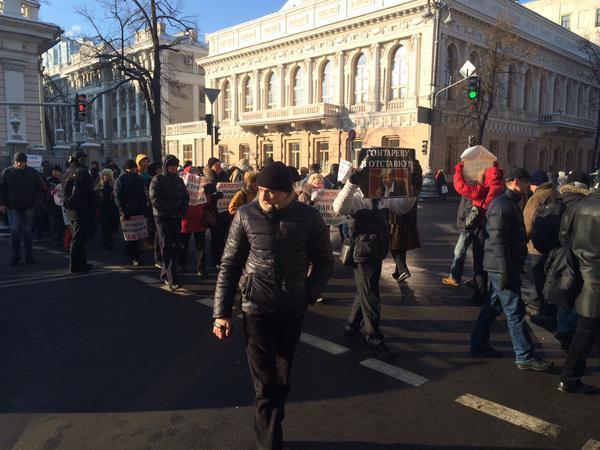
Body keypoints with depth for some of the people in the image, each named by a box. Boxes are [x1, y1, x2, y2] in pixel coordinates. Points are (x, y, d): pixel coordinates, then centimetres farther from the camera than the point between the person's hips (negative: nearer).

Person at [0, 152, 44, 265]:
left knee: (28, 231, 6)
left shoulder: (33, 173, 3)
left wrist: (33, 199, -3)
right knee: (15, 230, -7)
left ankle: (29, 256, 14)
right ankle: (15, 256, 2)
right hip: (12, 207, -1)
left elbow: (41, 188, 9)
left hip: (28, 207, 1)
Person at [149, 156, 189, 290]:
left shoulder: (179, 180, 15)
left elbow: (186, 197, 12)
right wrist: (171, 210, -16)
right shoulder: (158, 180, -2)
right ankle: (172, 280, -16)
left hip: (176, 218, 6)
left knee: (174, 247, 7)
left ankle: (164, 274, 21)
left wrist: (182, 210, -7)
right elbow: (155, 199, -12)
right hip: (162, 217, -6)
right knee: (167, 246, -11)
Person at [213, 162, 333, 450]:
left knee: (282, 379, 19)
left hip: (293, 310, 2)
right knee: (265, 383, 1)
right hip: (257, 308, -2)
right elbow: (229, 266, -2)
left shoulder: (309, 218, -6)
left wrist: (309, 294, -9)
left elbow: (324, 262, 5)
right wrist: (221, 313, -4)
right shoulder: (246, 215, -6)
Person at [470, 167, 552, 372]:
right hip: (502, 268, -11)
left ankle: (479, 345, 25)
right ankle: (525, 357, 6)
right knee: (515, 311, -3)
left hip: (503, 268, 11)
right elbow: (498, 241, -23)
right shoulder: (502, 206, -17)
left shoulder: (510, 203, 16)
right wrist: (505, 271, -23)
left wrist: (516, 266, 21)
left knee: (492, 307, 16)